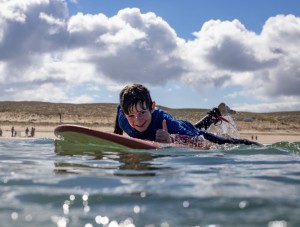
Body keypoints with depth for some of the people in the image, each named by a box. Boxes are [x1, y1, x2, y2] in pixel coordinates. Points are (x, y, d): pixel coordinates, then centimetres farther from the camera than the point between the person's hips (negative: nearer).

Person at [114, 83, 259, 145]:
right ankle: (213, 116, 64)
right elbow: (120, 108, -7)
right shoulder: (123, 119, -33)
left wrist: (172, 142, -65)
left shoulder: (166, 121, -47)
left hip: (186, 131, -5)